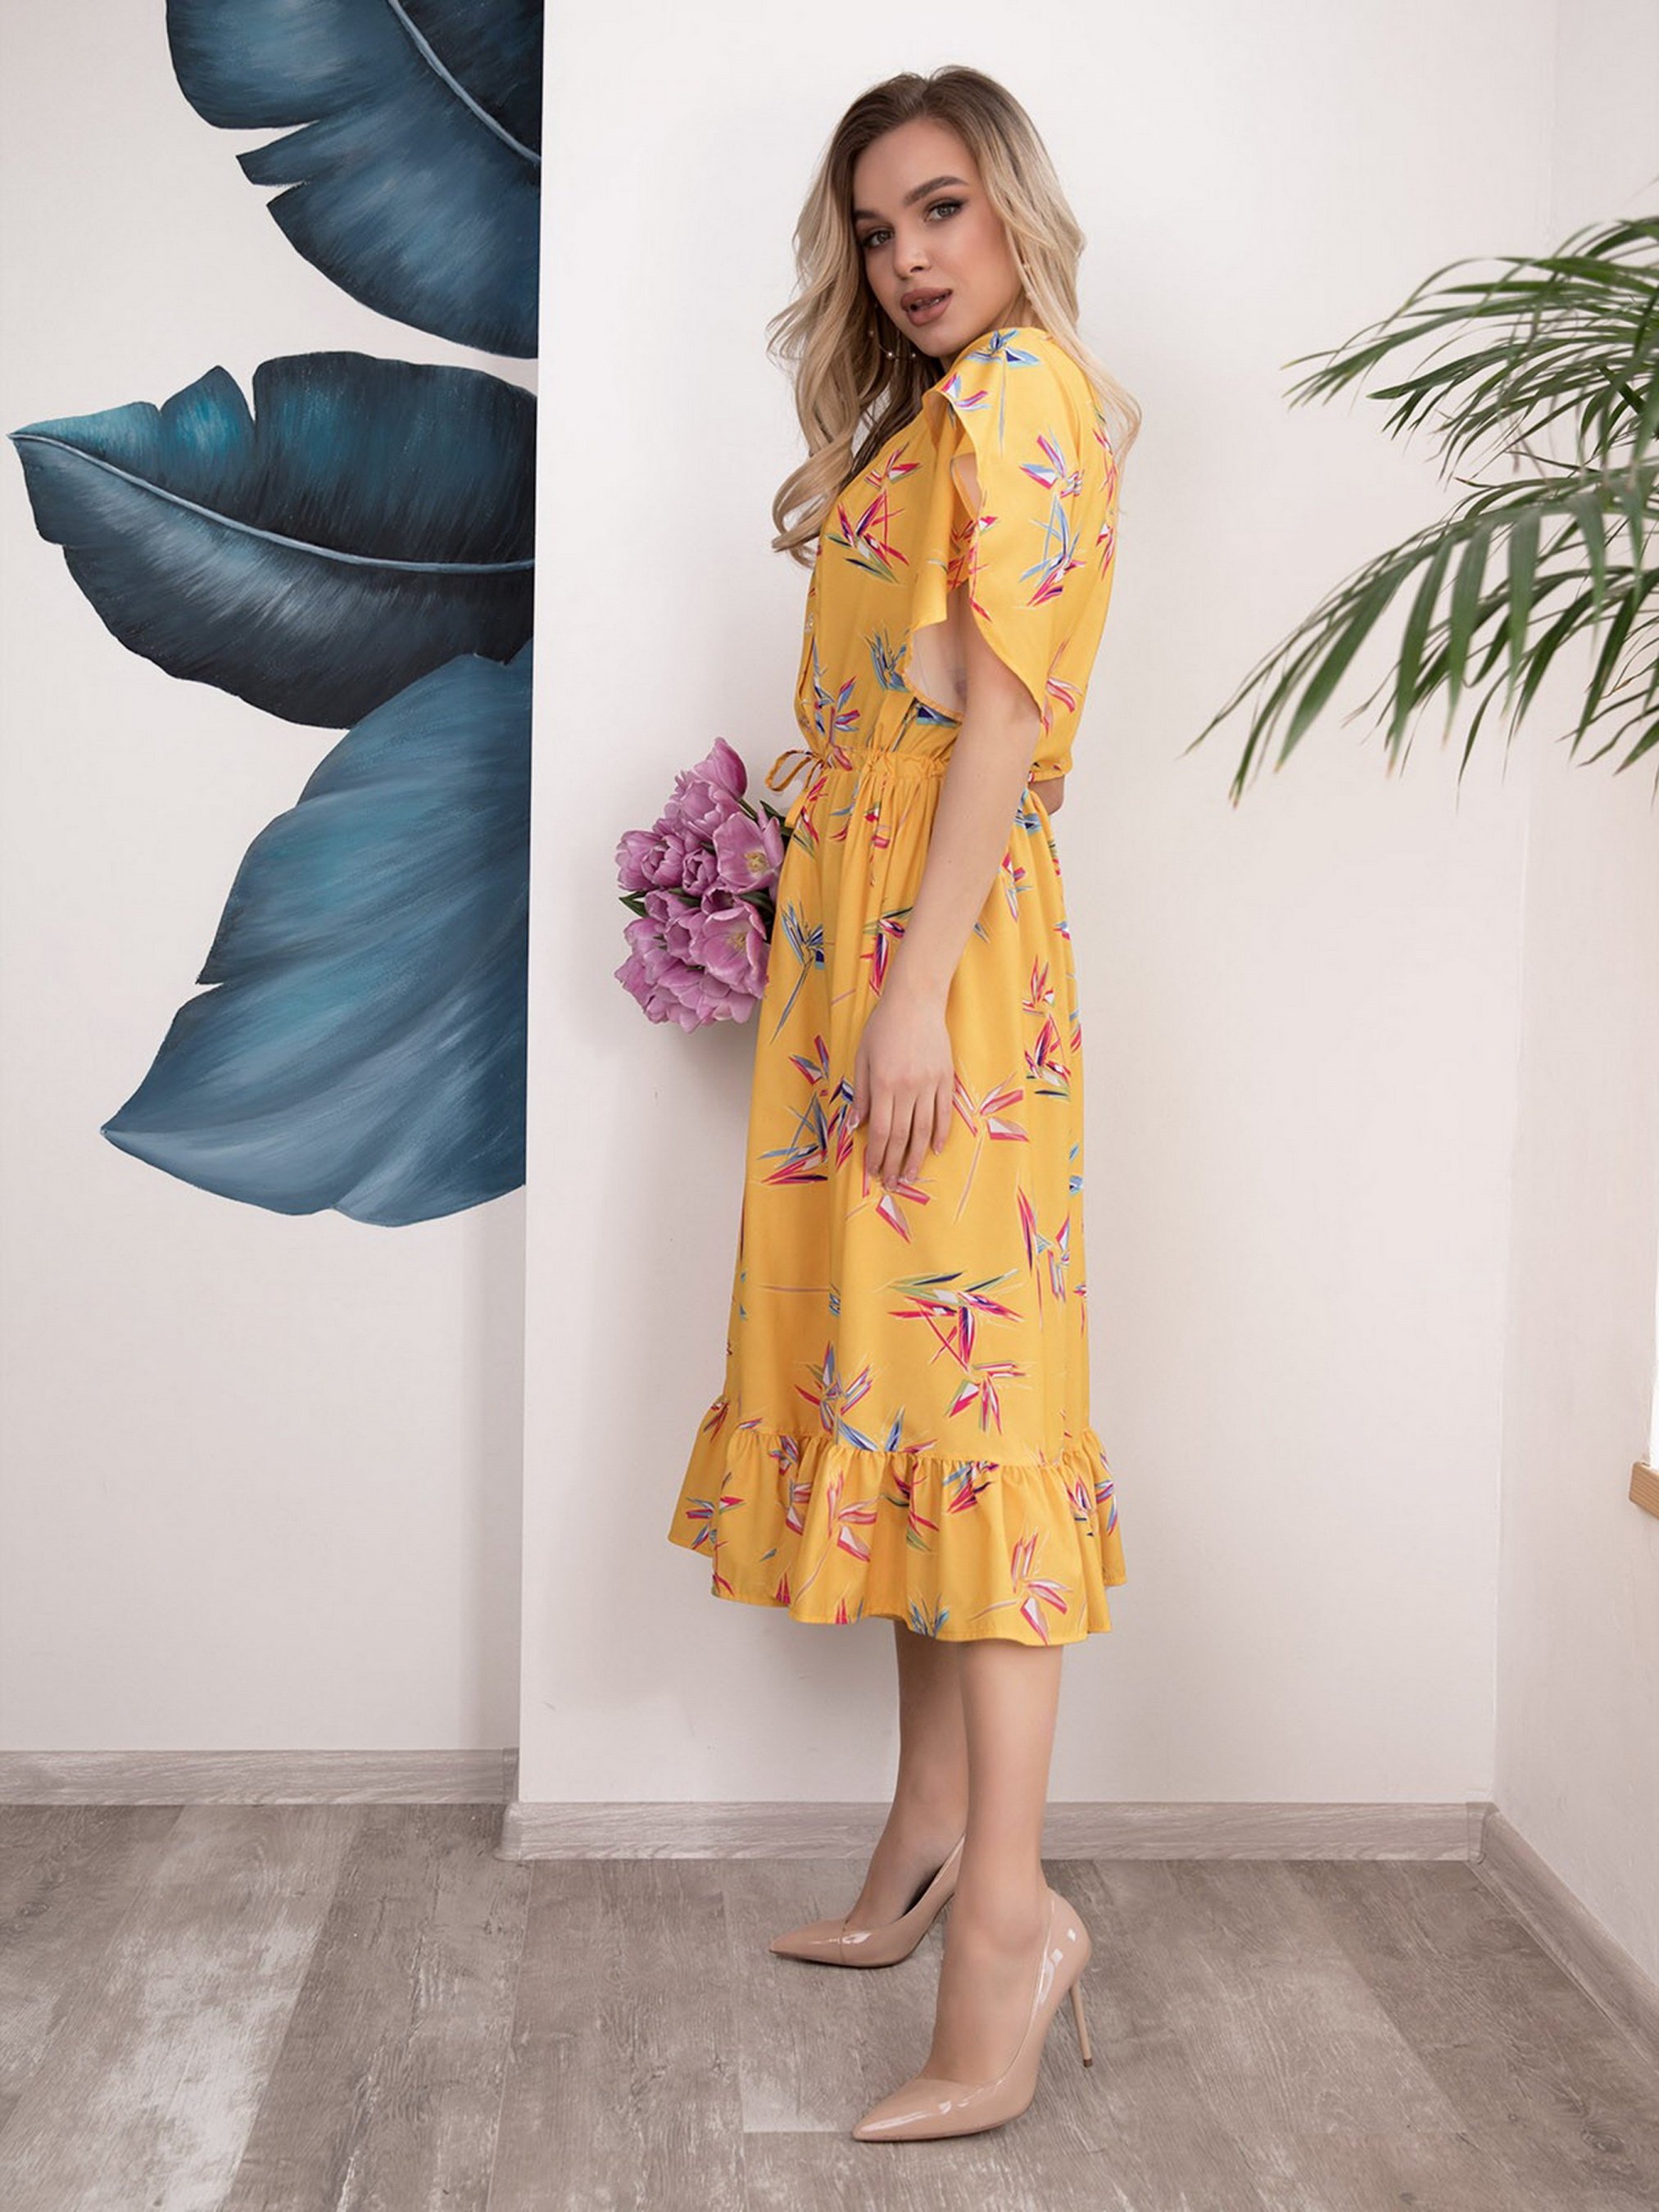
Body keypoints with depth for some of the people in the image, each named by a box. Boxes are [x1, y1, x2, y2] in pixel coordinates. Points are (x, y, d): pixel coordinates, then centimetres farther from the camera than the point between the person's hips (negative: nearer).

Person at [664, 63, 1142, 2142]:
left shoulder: (1021, 391, -7)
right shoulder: (938, 410, 22)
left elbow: (1006, 715, -17)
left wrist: (916, 987, -22)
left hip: (936, 922, -10)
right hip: (856, 919, 10)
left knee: (956, 1363, -13)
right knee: (898, 1354, 10)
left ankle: (1005, 1909, -11)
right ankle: (931, 1838, 19)